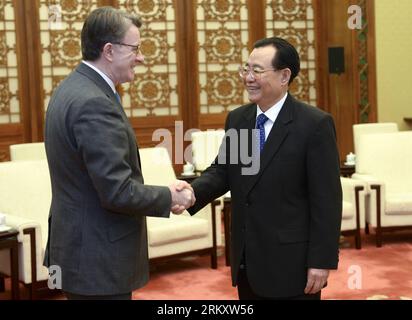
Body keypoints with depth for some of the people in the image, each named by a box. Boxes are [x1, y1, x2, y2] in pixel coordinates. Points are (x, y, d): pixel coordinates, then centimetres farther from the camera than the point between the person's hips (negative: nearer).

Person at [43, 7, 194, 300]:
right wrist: (169, 197, -9)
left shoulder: (72, 89, 8)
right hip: (98, 260, -10)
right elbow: (118, 192, -25)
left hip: (81, 249, 10)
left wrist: (162, 194, 6)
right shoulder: (94, 103, -23)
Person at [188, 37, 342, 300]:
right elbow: (221, 171, 7)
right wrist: (191, 194, -14)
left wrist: (322, 261, -15)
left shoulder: (315, 124, -12)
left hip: (291, 263, -5)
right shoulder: (237, 118, 7)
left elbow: (327, 198, -13)